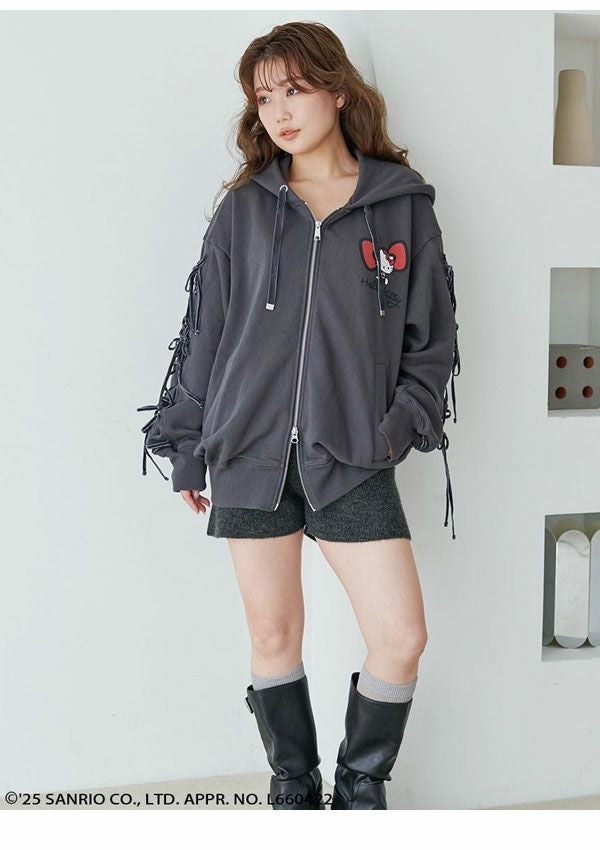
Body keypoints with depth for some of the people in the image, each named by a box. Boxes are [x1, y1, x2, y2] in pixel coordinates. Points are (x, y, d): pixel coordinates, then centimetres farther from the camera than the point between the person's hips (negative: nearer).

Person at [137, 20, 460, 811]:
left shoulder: (403, 205, 4)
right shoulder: (244, 210, 5)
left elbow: (432, 337, 8)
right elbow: (203, 331, 8)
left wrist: (401, 424, -3)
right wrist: (186, 449, 9)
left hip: (353, 458, 0)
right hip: (250, 455, 1)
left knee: (402, 639, -3)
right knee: (274, 636, 8)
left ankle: (361, 787, 23)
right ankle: (294, 785, 30)